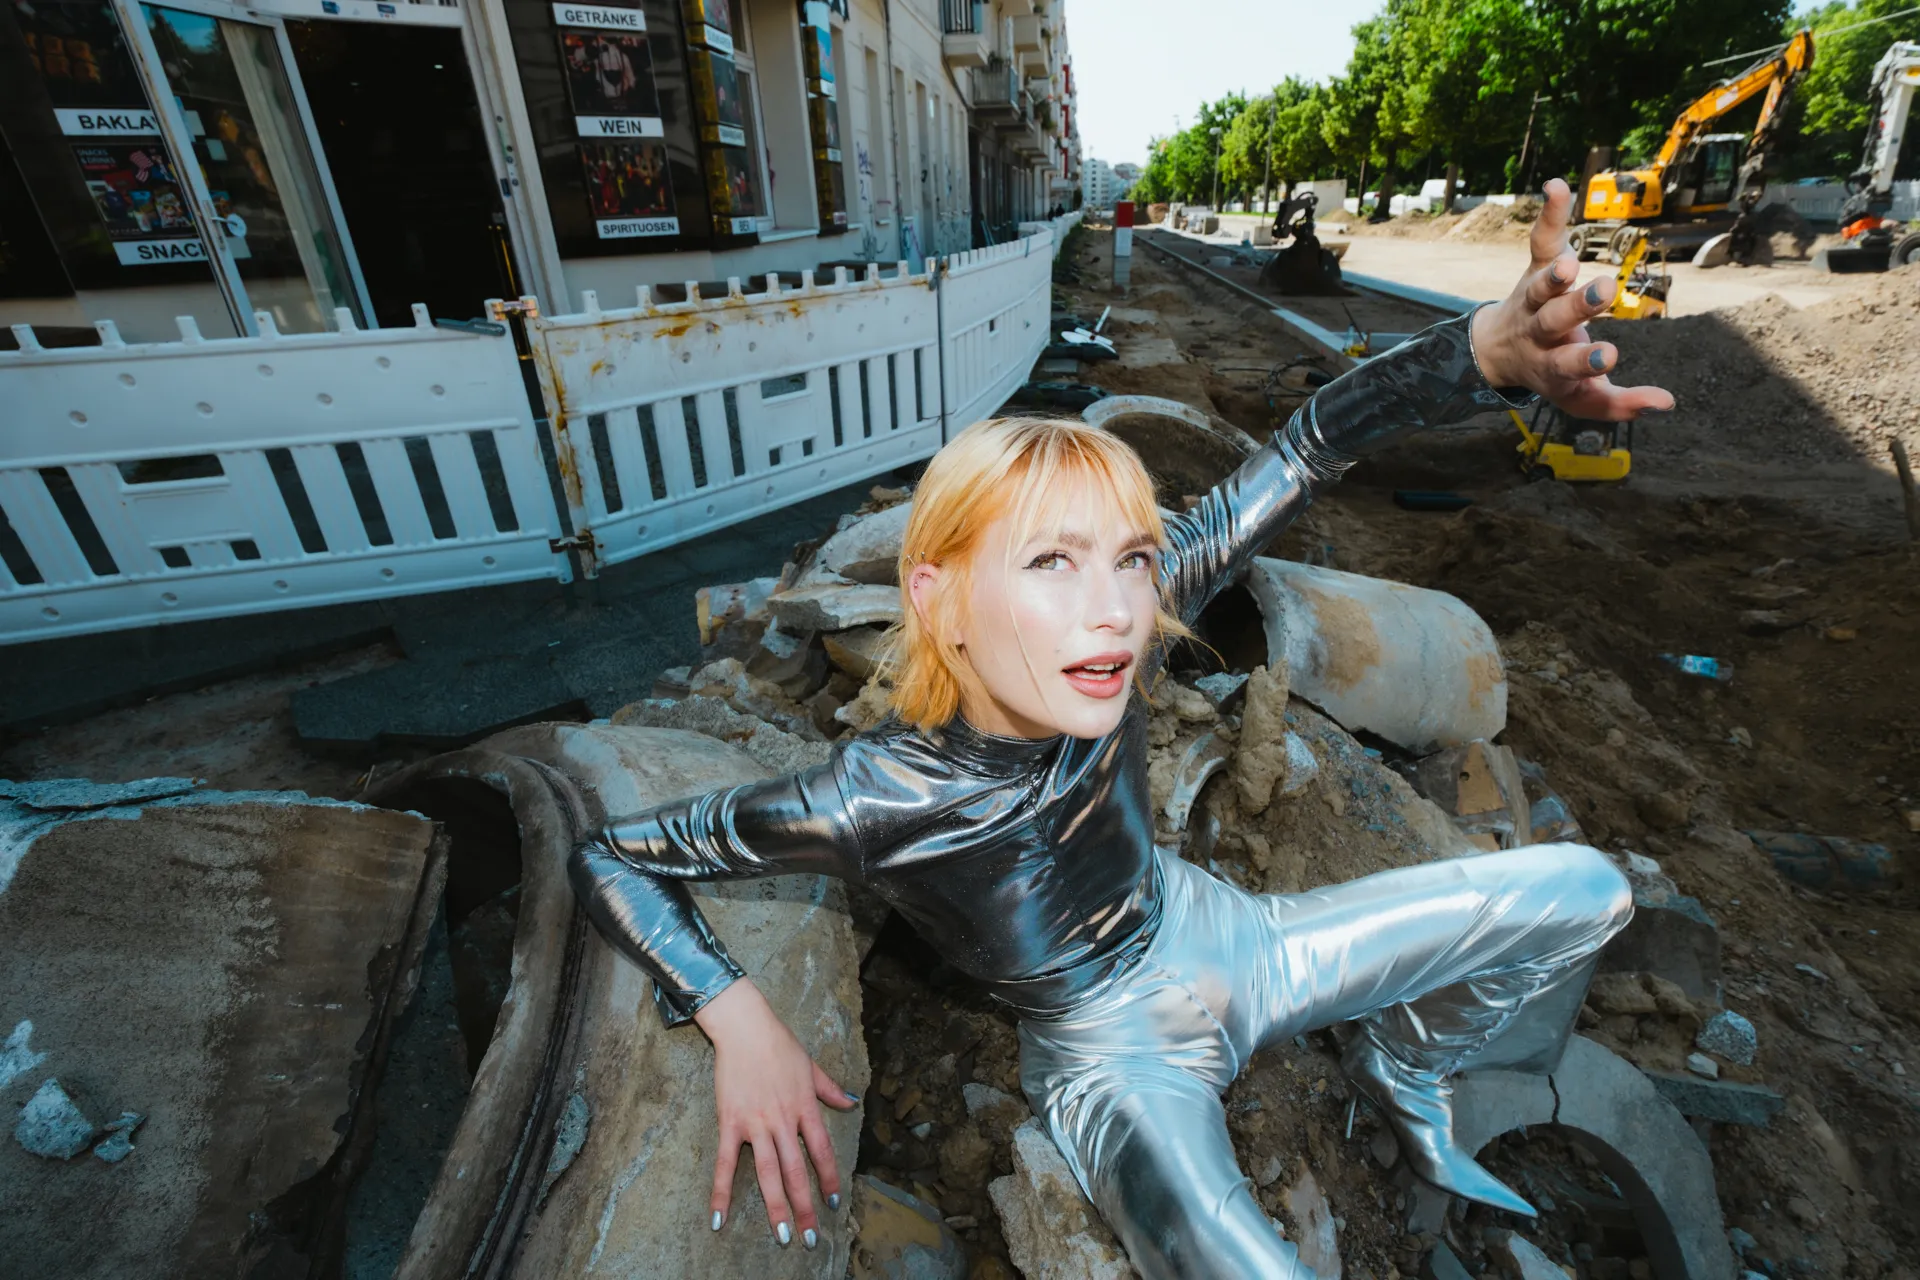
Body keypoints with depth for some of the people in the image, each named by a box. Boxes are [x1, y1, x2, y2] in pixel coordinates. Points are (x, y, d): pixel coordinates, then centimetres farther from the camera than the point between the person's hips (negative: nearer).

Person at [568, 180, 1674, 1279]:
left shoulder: (1117, 639, -23)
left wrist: (1498, 347, -39)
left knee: (1584, 894, 7)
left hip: (1213, 937, 5)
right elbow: (611, 859, -17)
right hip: (1112, 1053, -3)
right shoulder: (874, 800, -31)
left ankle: (1403, 1071, 33)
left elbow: (1307, 453, -22)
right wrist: (741, 1024, -26)